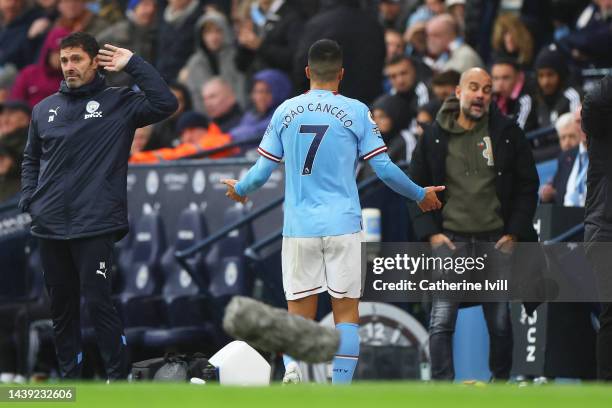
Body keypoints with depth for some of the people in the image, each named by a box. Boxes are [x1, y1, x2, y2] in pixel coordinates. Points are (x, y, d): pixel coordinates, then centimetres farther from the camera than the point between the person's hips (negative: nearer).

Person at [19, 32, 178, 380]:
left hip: (95, 226, -5)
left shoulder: (118, 103, 1)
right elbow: (32, 159, 22)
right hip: (50, 227, 5)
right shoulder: (45, 110, 13)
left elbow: (166, 104, -14)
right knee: (62, 307, 10)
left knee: (98, 302, -9)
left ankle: (119, 378, -1)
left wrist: (132, 64, -11)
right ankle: (70, 378, 19)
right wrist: (29, 199, 7)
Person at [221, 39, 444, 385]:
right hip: (343, 226, -2)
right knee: (347, 313, 5)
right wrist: (420, 195, 15)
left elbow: (263, 170, 8)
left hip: (298, 227, 2)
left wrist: (239, 190, 29)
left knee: (300, 314, 6)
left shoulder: (285, 111, 5)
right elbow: (384, 168, -1)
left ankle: (292, 366, -21)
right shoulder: (356, 111, -2)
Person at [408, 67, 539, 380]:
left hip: (496, 238, 1)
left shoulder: (507, 132, 4)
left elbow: (528, 185, 7)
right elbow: (416, 187, 10)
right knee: (442, 319, -11)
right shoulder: (435, 135, 5)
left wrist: (515, 232, -1)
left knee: (500, 320, 5)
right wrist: (430, 232, -1)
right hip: (450, 238, -1)